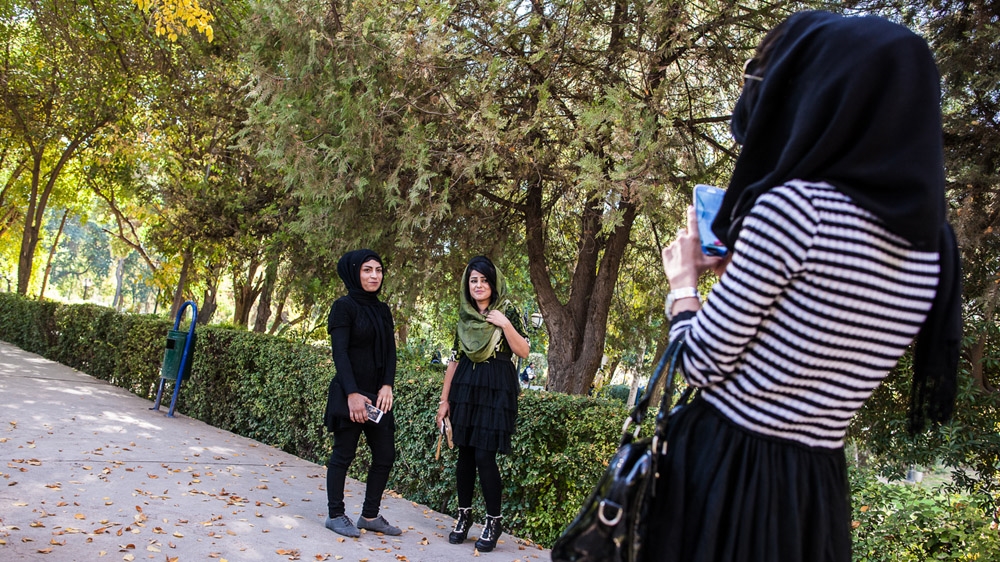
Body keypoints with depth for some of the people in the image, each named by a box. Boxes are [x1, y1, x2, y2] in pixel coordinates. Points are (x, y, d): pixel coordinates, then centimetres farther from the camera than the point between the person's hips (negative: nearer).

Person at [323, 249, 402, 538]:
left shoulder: (382, 310, 13)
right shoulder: (344, 306, -7)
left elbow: (390, 351, 9)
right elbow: (339, 352, -14)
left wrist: (387, 386, -6)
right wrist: (353, 394, -20)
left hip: (378, 394, 7)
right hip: (349, 393, -7)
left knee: (385, 455, 6)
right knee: (344, 454, 2)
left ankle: (370, 516, 17)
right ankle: (335, 515, 15)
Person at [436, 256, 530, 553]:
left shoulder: (506, 310, -2)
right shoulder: (465, 316, 10)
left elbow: (523, 352, -7)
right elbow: (454, 359, 12)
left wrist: (505, 324, -18)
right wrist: (444, 399, 11)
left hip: (496, 389, -4)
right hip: (465, 388, 4)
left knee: (484, 456, -9)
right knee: (465, 453, 6)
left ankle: (493, 521, 5)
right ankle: (464, 514, 20)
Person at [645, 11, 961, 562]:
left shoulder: (793, 205, -20)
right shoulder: (931, 242, 3)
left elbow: (701, 364, -14)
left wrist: (684, 279, 4)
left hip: (726, 466, -6)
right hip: (819, 487, 7)